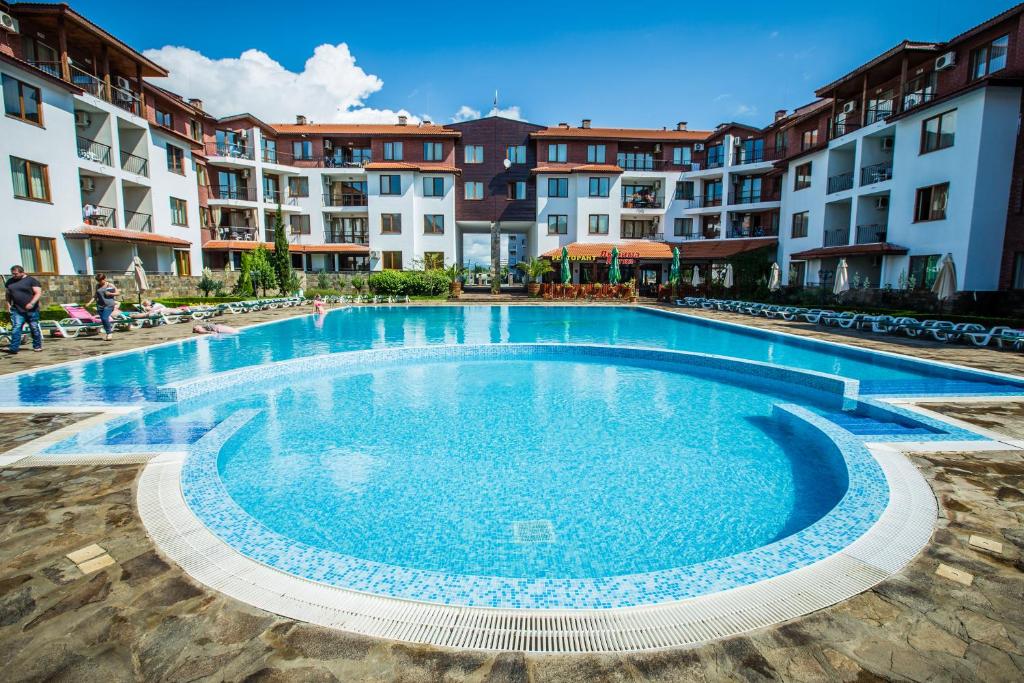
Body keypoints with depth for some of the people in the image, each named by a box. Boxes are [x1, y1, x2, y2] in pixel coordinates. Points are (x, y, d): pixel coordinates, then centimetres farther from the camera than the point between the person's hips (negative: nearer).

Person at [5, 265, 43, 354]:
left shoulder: (31, 280, -3)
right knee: (16, 328, -8)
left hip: (31, 310, -3)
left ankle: (37, 346, 18)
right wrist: (8, 304, 11)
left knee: (34, 328, 6)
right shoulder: (10, 282, 13)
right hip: (17, 310, 3)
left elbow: (38, 293, -10)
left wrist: (32, 303, -21)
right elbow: (8, 294, 25)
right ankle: (13, 348, -11)